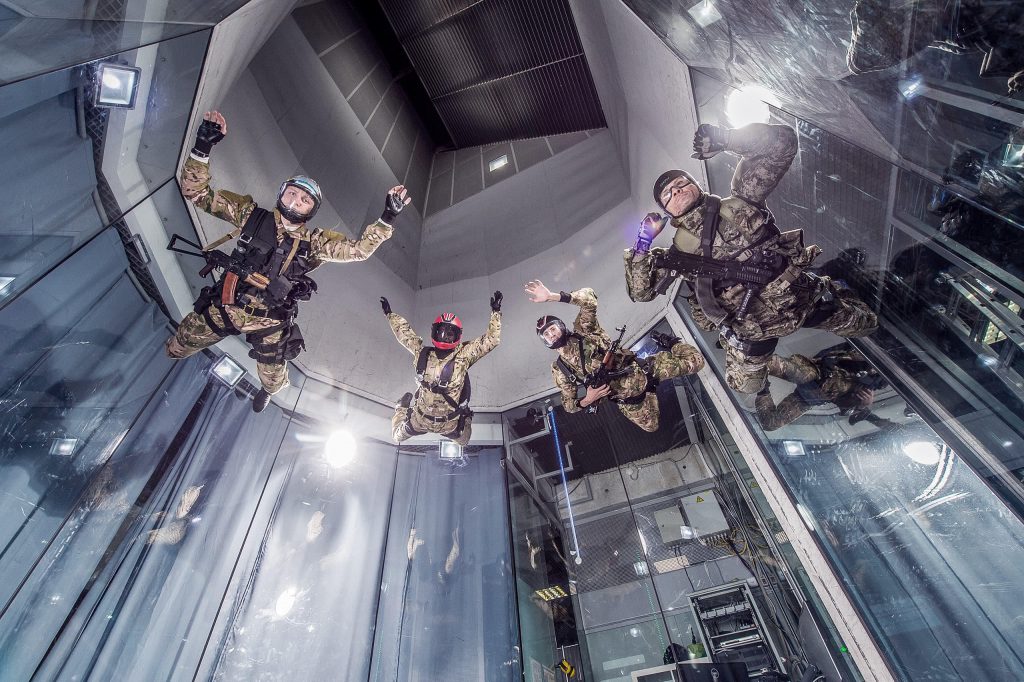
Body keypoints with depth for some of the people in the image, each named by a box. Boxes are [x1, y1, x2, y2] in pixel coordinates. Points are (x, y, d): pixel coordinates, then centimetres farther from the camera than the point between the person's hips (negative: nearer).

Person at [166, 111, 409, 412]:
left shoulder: (314, 242, -6)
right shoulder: (252, 215, -5)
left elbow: (357, 249, -14)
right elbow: (197, 192, -4)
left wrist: (387, 219, -25)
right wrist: (202, 147, -18)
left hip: (268, 323, 0)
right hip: (222, 308, 1)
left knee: (273, 379, 16)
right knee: (176, 347, 19)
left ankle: (268, 390, 55)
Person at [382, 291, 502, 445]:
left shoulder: (464, 355, -19)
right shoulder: (423, 353, -11)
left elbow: (491, 340, -20)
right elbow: (404, 332, 2)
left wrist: (495, 312, -24)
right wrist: (390, 313, 9)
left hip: (450, 424, -1)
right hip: (419, 418, 2)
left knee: (463, 441, 28)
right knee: (398, 437, 28)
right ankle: (402, 408, 55)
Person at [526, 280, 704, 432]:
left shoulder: (583, 330, -5)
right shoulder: (560, 370, 0)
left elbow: (589, 298, -21)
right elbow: (568, 404, 5)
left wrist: (552, 296, -29)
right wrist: (586, 401, -18)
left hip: (638, 370, -2)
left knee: (695, 361, -6)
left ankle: (669, 343, 26)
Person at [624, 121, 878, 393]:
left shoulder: (737, 203, 0)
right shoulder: (680, 249, 0)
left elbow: (781, 141, -4)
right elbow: (640, 291, -4)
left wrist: (724, 138, -16)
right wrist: (642, 245, -11)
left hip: (799, 296, 0)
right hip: (749, 328, 0)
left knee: (866, 323, 17)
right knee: (746, 387, 8)